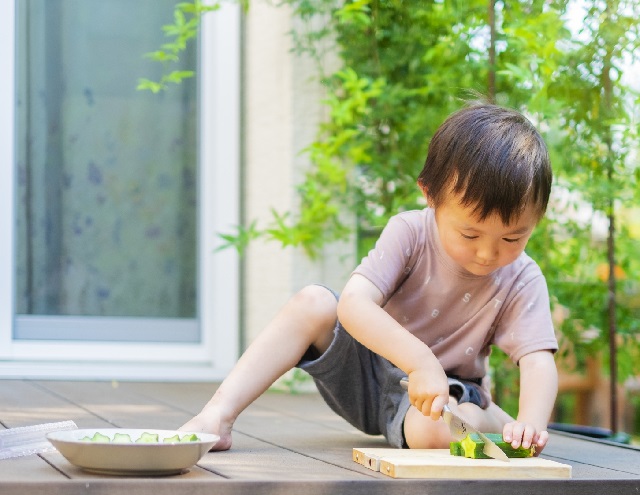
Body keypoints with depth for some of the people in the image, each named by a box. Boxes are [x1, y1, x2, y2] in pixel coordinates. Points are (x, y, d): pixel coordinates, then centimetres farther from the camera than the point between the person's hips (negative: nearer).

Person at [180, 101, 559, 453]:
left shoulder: (521, 280, -15)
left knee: (435, 430, -40)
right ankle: (219, 415, -28)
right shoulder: (410, 233, -18)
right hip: (367, 374, 2)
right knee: (314, 302, -27)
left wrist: (530, 422, -48)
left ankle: (492, 418, -6)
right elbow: (353, 303, -32)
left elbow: (538, 361, -25)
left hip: (442, 394, -1)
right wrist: (421, 361, -46)